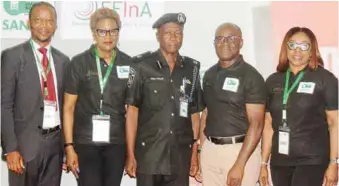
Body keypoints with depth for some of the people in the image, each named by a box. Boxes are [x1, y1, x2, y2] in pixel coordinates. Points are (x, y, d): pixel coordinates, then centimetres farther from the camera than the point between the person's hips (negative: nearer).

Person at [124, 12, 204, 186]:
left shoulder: (191, 68, 7)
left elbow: (194, 114, 12)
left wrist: (195, 152, 8)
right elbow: (132, 110, -3)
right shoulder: (143, 66, -3)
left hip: (180, 157, 3)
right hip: (148, 154, -3)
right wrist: (130, 154, -7)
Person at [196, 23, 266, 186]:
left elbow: (256, 125, -14)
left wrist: (239, 165, -19)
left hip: (240, 150, -5)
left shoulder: (251, 77, -9)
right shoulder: (209, 75, 8)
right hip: (210, 149, 6)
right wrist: (201, 151, 8)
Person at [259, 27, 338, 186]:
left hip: (312, 161, -4)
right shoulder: (273, 81, 8)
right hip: (279, 162, 4)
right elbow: (268, 125, 11)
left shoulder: (325, 79, -3)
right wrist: (264, 163, 10)